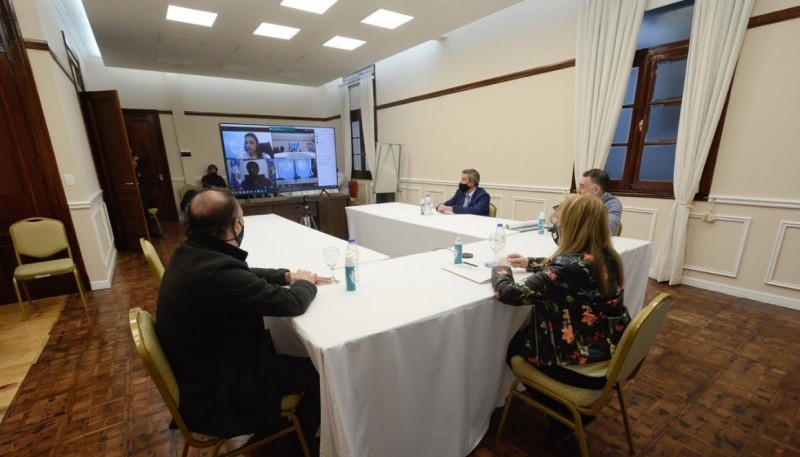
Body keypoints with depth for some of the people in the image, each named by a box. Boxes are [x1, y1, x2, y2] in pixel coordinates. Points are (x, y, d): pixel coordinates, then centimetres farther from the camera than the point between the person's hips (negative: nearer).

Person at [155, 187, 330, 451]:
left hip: (197, 374, 9)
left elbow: (246, 276, 9)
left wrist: (287, 275, 0)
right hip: (214, 398, -9)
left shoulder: (190, 254, -6)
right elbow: (293, 302, -26)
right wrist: (305, 282, -5)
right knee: (320, 372, 2)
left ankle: (277, 429, 39)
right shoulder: (219, 273, -36)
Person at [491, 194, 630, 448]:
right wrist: (529, 263, 10)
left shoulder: (570, 265, -32)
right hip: (609, 356, 8)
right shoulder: (605, 257, -4)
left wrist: (502, 268, -10)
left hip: (585, 366, -8)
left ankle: (563, 419, 27)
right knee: (524, 334, 23)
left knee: (512, 346, 14)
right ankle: (569, 412, 33)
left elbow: (509, 293, -29)